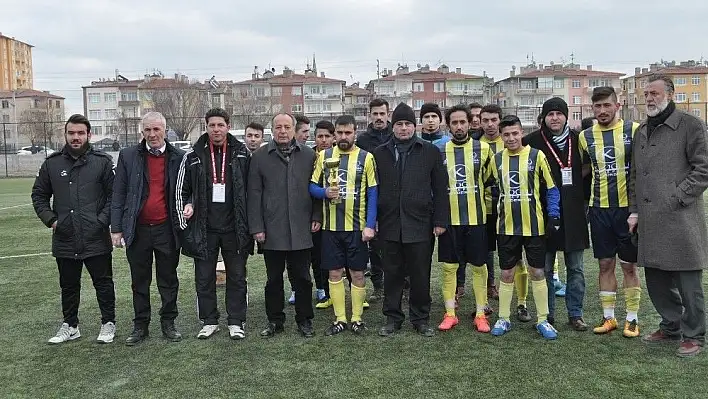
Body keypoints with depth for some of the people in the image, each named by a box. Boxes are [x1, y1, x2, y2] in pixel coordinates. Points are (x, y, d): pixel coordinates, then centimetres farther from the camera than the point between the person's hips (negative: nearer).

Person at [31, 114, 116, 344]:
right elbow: (39, 195, 14)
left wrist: (103, 220, -11)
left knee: (103, 283, 7)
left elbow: (114, 195, -1)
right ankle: (70, 326, 30)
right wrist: (50, 219, 1)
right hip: (64, 239, 3)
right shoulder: (52, 163, 6)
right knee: (68, 286, 16)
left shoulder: (102, 162, -2)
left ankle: (108, 323, 22)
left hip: (96, 239, -3)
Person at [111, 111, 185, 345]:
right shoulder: (128, 156, 1)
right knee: (139, 282, 11)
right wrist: (116, 228, -2)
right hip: (138, 230, 1)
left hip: (167, 229, 0)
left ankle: (168, 323, 23)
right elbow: (118, 194, 2)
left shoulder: (178, 157, 1)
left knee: (168, 280, 10)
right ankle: (140, 326, 23)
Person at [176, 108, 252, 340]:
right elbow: (182, 189, 11)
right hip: (204, 228, 1)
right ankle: (209, 321, 23)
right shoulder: (193, 156, 3)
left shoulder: (242, 154, 1)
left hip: (234, 227, -1)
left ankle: (236, 322, 18)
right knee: (204, 278, 9)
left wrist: (250, 223, 0)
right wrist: (185, 213, -1)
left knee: (237, 277, 7)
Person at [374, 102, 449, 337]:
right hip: (390, 225, 1)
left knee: (420, 275, 7)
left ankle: (421, 319, 21)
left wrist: (440, 220, -3)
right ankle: (392, 318, 23)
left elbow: (440, 190, 3)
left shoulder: (430, 152, 5)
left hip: (420, 224, -1)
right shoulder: (380, 154, 9)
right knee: (392, 274, 10)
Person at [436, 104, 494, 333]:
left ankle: (481, 314, 17)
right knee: (448, 266, 6)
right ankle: (450, 314, 17)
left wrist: (483, 202, 9)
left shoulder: (483, 149, 0)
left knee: (479, 266, 6)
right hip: (449, 218, 1)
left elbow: (490, 179, 10)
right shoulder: (440, 150, 3)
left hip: (476, 218, -1)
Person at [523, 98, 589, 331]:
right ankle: (547, 314, 17)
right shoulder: (532, 142, -3)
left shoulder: (578, 140, 6)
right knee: (545, 269, 6)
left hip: (574, 214, 3)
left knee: (575, 268, 8)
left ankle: (575, 314, 19)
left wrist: (582, 199, 9)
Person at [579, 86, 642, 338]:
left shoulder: (633, 130, -5)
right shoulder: (586, 136, 4)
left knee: (629, 265, 5)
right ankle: (608, 317, 20)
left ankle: (632, 319, 17)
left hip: (627, 207, -2)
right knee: (605, 265, 9)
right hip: (599, 209, 3)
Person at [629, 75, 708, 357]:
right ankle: (671, 327, 32)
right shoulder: (642, 131, 16)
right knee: (656, 281, 15)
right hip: (650, 221, 7)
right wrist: (634, 210, 10)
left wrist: (677, 197, -14)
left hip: (681, 219, -6)